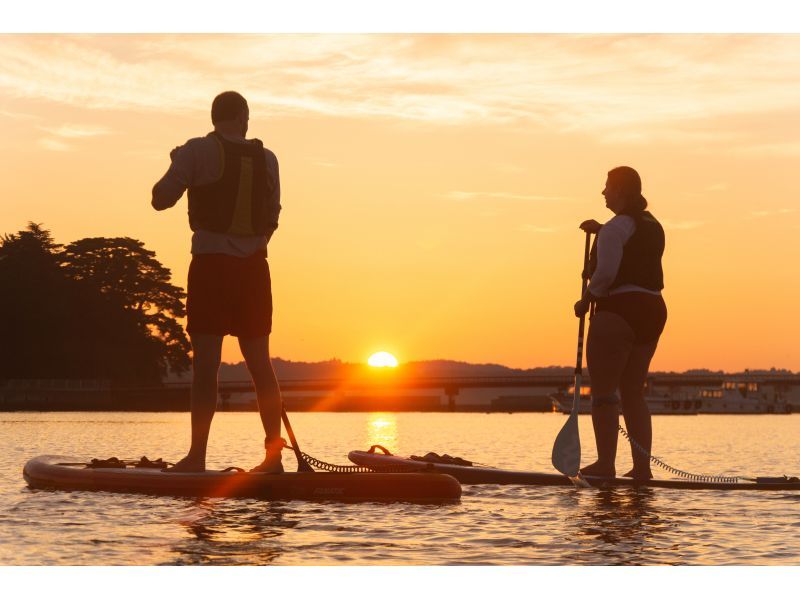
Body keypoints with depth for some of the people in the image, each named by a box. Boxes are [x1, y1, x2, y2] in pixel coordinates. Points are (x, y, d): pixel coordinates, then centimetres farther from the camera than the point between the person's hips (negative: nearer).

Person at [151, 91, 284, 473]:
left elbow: (161, 199, -6)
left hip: (211, 265, -4)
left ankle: (197, 456, -8)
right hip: (254, 268, 4)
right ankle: (273, 454, 9)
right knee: (259, 362, 8)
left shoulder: (197, 151, -5)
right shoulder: (266, 158, 7)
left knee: (206, 362, -5)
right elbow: (272, 217, 12)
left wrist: (177, 166, 12)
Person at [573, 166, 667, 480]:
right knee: (633, 393, 12)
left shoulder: (617, 226, -11)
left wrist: (586, 300, -6)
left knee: (603, 390, -4)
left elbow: (606, 271, -20)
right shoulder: (652, 225, 17)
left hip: (618, 311, -9)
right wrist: (601, 230, 28)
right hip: (652, 310, 9)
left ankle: (605, 463, -9)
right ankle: (642, 467, 8)